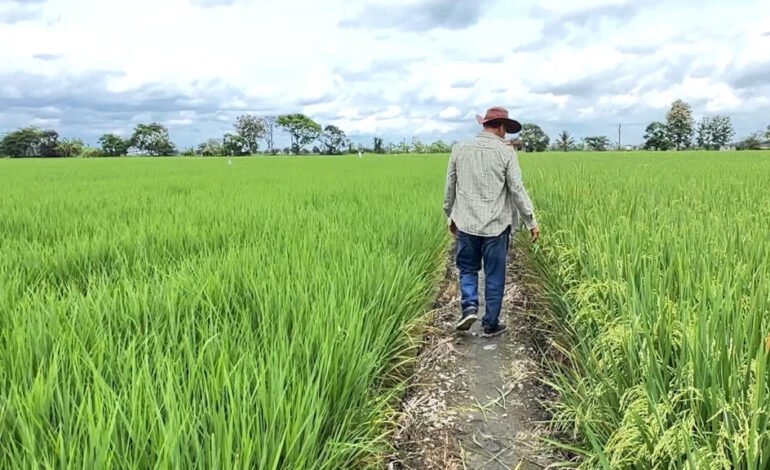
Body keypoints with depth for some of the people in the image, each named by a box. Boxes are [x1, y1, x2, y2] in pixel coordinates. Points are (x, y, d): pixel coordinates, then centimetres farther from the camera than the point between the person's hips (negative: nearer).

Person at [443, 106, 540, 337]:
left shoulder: (460, 149, 3)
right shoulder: (506, 152, -7)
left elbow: (450, 188, 9)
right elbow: (517, 190, -9)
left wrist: (451, 217, 21)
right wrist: (532, 221, -1)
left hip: (466, 223, 2)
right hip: (496, 225, -2)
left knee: (467, 269, 19)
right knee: (494, 276, 9)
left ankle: (469, 307, -1)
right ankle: (491, 324, 17)